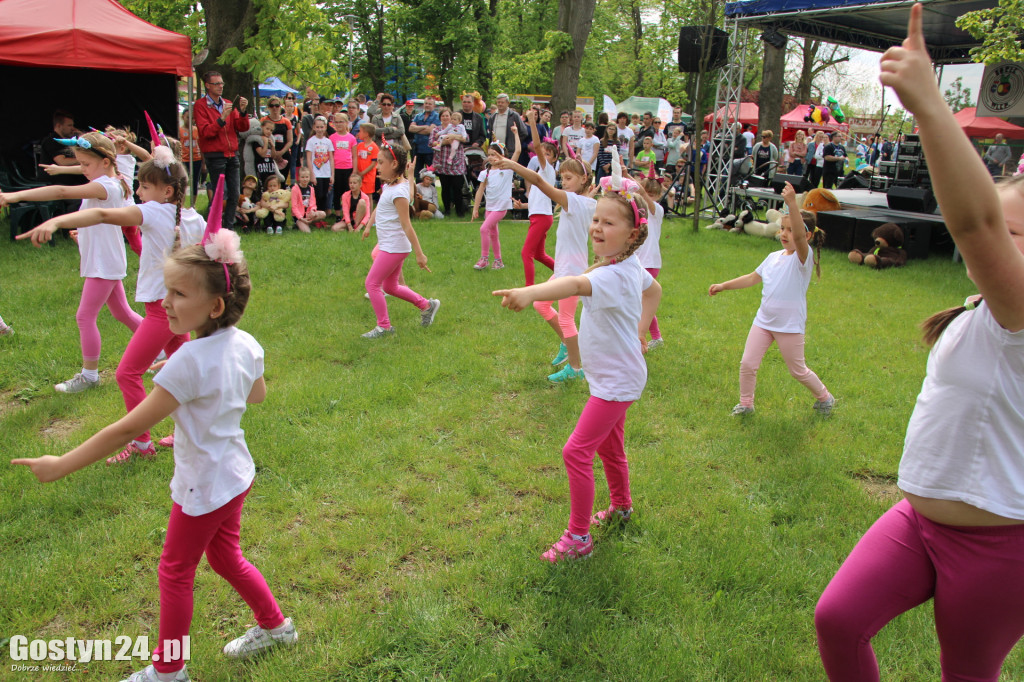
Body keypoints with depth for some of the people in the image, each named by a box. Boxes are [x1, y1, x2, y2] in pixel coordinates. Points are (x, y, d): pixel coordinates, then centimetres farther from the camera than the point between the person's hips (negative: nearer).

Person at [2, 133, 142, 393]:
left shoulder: (107, 186, -21)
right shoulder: (114, 186, 9)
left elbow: (62, 192, -33)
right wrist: (85, 232, 10)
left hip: (104, 264, -10)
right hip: (104, 262, 10)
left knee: (85, 316, -4)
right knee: (122, 313, 19)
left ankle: (89, 374, 6)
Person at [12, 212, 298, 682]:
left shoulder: (189, 361, -30)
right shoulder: (245, 344, -9)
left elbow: (130, 428, -27)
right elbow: (257, 395, 12)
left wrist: (63, 465, -19)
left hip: (204, 488, -7)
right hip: (235, 476, 7)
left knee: (175, 572, 13)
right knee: (225, 556, 27)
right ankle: (274, 625, 40)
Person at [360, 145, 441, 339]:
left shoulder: (398, 192, -21)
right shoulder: (389, 186, 8)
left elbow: (406, 225, -23)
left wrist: (419, 253, -21)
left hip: (394, 247, -10)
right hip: (388, 245, 10)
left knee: (372, 283, -4)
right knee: (390, 287, 18)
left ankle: (384, 326, 6)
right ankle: (426, 305, 28)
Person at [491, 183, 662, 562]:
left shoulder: (614, 275, -30)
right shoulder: (631, 267, 1)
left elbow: (575, 285, -52)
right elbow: (653, 290, 22)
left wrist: (530, 293, -69)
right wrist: (639, 331, 18)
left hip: (617, 381, -11)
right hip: (612, 375, 11)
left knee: (576, 451, -10)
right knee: (609, 446, 26)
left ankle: (578, 538, 3)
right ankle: (621, 505, 50)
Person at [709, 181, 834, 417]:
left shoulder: (803, 256, -15)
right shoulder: (774, 256, 6)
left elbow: (799, 236, -36)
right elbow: (753, 278, 18)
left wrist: (792, 202, -47)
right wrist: (724, 286, 13)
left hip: (790, 326, -6)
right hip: (763, 320, 6)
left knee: (798, 371, 10)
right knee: (747, 364, 2)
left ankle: (824, 397, 36)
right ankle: (746, 404, 21)